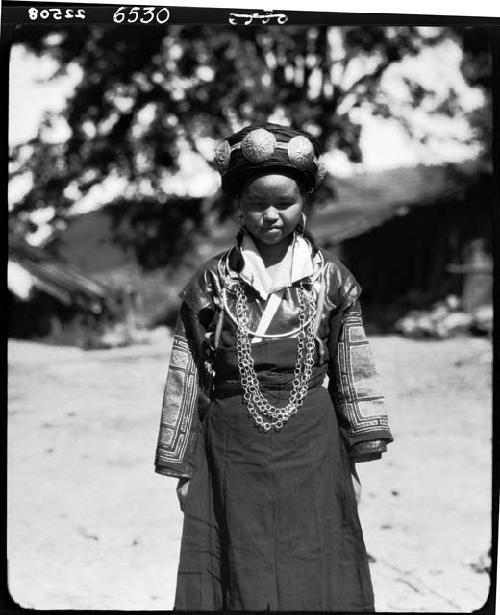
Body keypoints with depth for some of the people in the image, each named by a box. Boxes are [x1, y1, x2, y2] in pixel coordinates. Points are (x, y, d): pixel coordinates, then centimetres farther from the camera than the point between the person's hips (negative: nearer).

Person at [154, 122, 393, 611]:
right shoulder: (211, 285, 0)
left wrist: (364, 446, 4)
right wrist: (181, 465, 3)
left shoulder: (332, 280, 1)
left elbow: (352, 371, 6)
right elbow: (186, 379, 3)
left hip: (312, 451, 1)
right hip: (234, 453, 0)